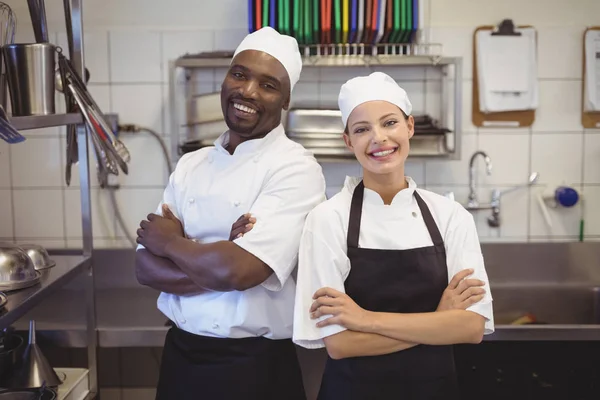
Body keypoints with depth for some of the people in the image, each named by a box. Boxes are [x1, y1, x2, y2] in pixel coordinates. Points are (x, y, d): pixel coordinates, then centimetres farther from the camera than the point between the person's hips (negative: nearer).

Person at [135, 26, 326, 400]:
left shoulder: (296, 168, -14)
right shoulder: (190, 164, 4)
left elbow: (239, 271, -25)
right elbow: (147, 267, -1)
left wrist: (170, 242, -8)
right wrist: (218, 264, -18)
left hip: (255, 367, -5)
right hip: (180, 355, 5)